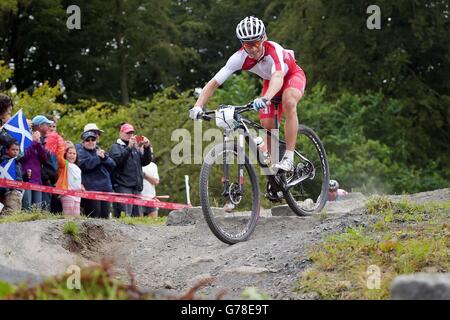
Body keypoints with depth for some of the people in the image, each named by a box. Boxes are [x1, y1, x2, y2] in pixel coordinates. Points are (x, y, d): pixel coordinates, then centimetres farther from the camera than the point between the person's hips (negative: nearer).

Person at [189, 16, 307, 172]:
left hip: (293, 76, -5)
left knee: (288, 101, -35)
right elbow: (214, 83, -27)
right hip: (270, 82, 5)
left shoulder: (273, 50, -39)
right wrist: (197, 107, -41)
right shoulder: (240, 58, -28)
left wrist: (266, 98, -76)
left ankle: (288, 159, -31)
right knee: (267, 124, -12)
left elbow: (278, 76, -58)